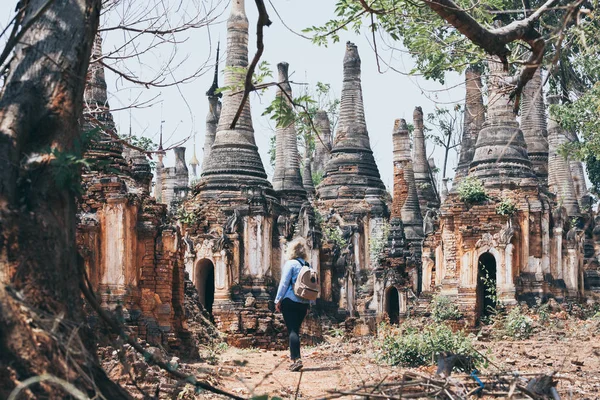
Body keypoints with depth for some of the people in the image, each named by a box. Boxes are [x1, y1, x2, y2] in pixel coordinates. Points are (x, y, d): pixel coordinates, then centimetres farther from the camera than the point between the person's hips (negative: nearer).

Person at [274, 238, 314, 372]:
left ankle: (297, 359, -17)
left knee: (292, 330, -8)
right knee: (296, 330, 15)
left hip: (290, 301, -6)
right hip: (304, 303, 6)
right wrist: (308, 305, 19)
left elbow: (284, 283, -10)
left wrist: (278, 300, -4)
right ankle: (294, 355, 20)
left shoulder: (290, 264, -6)